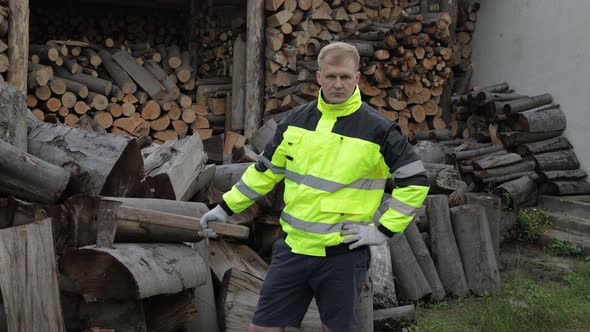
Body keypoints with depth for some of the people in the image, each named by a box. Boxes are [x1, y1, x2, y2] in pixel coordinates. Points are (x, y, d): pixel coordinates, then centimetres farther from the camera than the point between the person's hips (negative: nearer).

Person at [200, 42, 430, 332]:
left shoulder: (378, 129, -8)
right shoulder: (296, 120, 4)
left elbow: (415, 180, -3)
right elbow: (267, 169, 15)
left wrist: (384, 231, -8)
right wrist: (227, 207, 15)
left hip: (344, 254, -3)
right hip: (294, 248, 3)